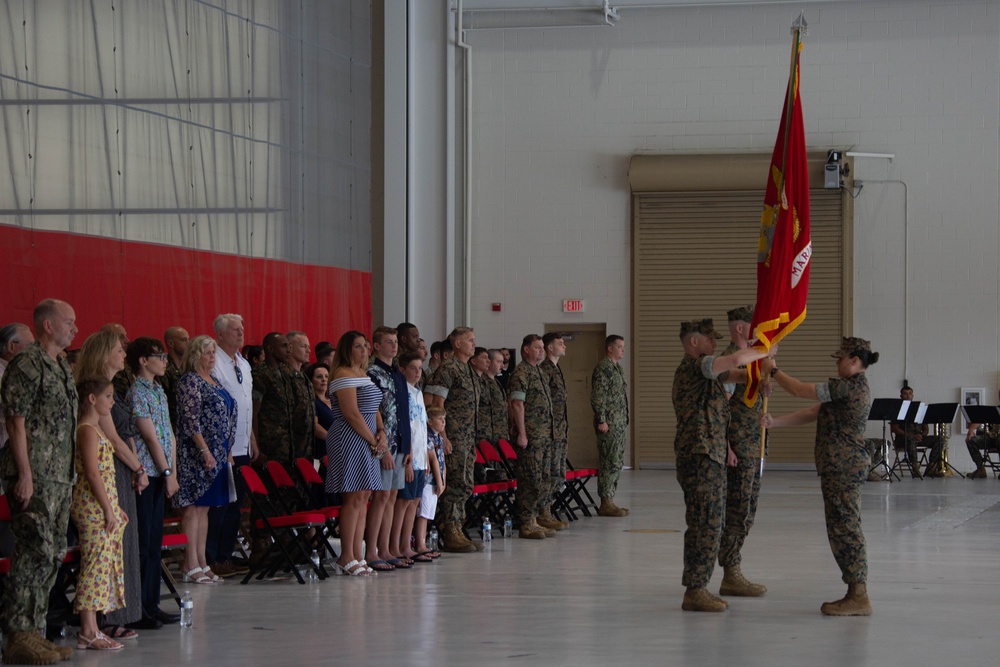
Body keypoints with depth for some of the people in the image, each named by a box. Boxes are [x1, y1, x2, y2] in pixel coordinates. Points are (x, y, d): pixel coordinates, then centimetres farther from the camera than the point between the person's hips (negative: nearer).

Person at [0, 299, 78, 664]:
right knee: (37, 551, -12)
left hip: (61, 476, 9)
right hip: (35, 476, -9)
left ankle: (34, 630, 15)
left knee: (53, 553, 9)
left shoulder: (62, 367, 17)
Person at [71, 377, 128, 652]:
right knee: (95, 565, -10)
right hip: (93, 507, -10)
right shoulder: (88, 431, -12)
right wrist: (109, 510, -18)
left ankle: (92, 630, 12)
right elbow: (93, 474, -18)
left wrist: (114, 508, 20)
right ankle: (88, 633, -9)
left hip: (102, 506, 10)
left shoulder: (94, 429, 19)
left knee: (101, 566, 10)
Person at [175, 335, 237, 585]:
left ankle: (202, 563, 12)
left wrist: (228, 451, 18)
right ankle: (191, 566, -8)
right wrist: (205, 450, -21)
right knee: (194, 507, -8)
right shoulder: (190, 381, -9)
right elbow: (190, 419, -16)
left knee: (204, 508, 10)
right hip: (198, 454, -9)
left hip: (218, 453, 9)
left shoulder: (214, 382, 18)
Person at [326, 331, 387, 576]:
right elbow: (351, 413, -16)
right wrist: (373, 440, -12)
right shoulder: (343, 375, -10)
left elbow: (374, 410, 21)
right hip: (349, 440, -9)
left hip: (367, 442, 9)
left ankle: (357, 556, 9)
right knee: (354, 498, -9)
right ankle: (346, 558, -6)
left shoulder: (364, 374, 20)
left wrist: (381, 433, 3)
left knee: (363, 498, 7)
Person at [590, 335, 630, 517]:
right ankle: (606, 503, -8)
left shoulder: (617, 367, 18)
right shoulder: (603, 368, -12)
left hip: (620, 424, 10)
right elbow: (597, 397, -17)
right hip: (609, 424, -10)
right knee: (610, 463, -10)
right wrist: (601, 420, -21)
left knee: (616, 463, 11)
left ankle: (609, 500, 15)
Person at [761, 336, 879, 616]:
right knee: (843, 529, 12)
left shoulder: (848, 386, -16)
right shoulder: (853, 388, 18)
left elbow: (799, 390, -14)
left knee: (845, 528, -8)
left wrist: (773, 371, 1)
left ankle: (859, 597, -6)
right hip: (841, 467, 11)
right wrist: (774, 422, 9)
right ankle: (856, 593, 15)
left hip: (845, 467, -11)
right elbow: (811, 414, 16)